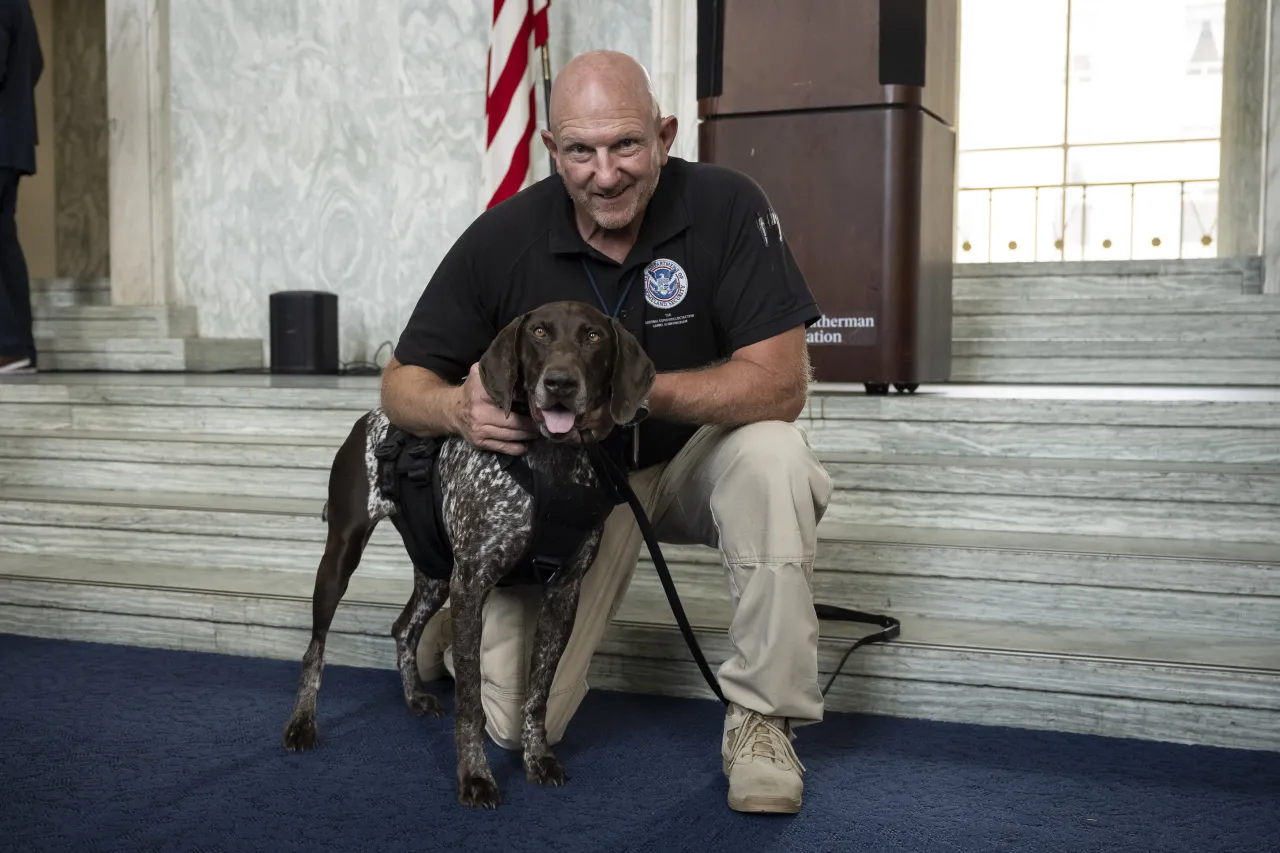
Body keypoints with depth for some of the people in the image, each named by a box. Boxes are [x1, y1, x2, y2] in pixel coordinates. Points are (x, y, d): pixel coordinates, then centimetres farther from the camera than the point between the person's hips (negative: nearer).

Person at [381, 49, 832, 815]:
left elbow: (781, 384, -25)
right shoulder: (503, 238, -16)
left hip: (694, 458, 0)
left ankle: (762, 719, -18)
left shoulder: (727, 206, -20)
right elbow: (403, 382, -9)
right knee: (520, 722, -10)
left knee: (772, 454, -36)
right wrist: (457, 408, -33)